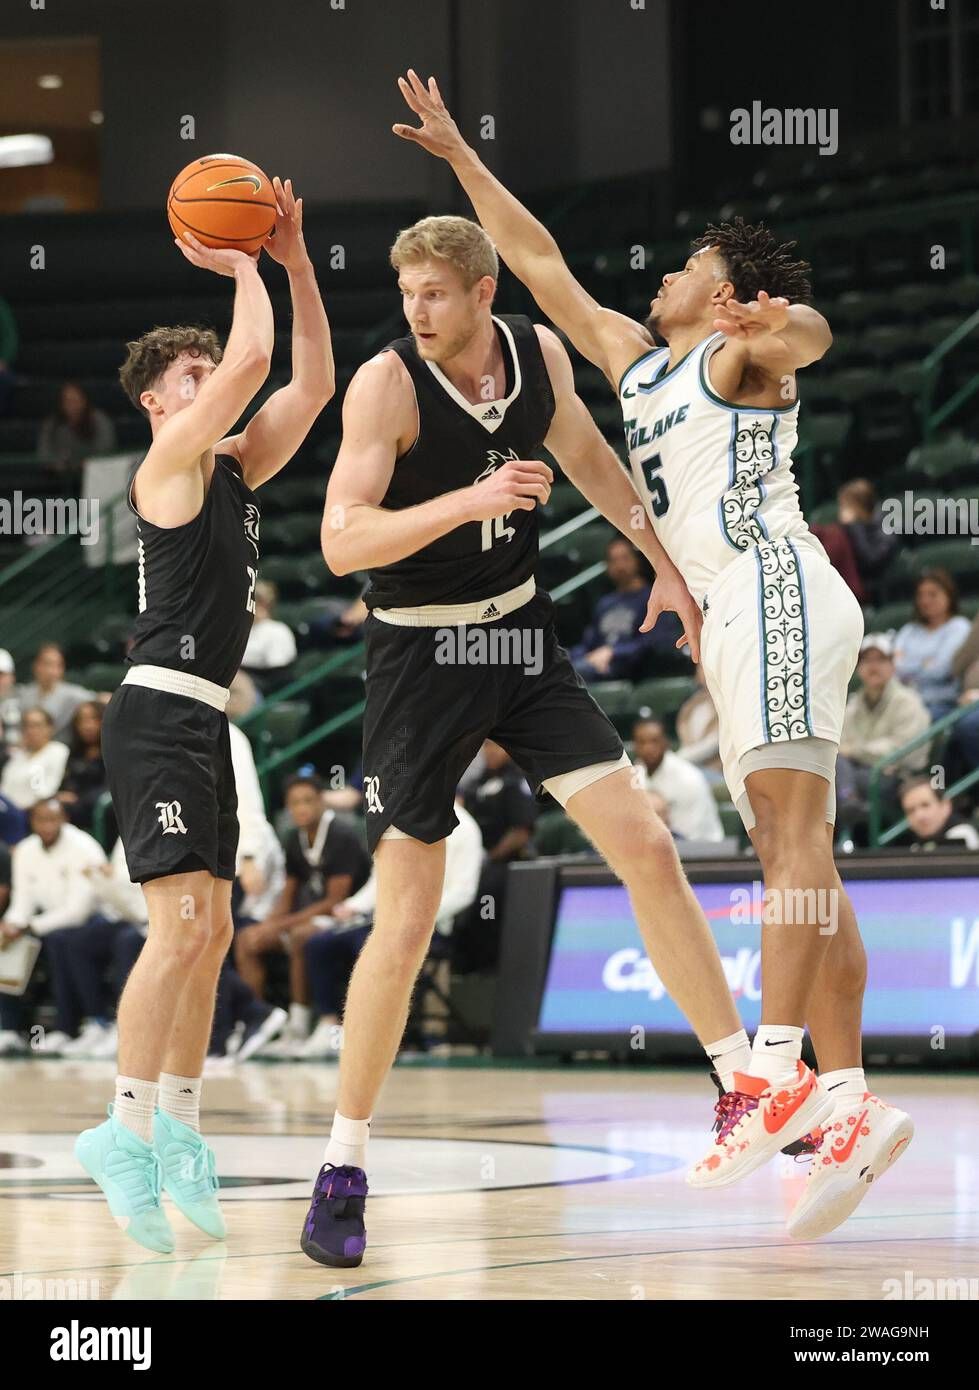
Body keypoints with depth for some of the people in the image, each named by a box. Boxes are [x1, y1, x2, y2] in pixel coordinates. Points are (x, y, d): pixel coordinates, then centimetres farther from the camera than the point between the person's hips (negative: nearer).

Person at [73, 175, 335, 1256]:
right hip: (159, 713, -9)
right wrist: (241, 270, -2)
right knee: (181, 926, -18)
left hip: (201, 720, 9)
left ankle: (176, 1127, 17)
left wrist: (294, 263, 11)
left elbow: (308, 379, 16)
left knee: (209, 933, 11)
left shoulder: (235, 468, 17)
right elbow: (254, 358, -17)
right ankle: (126, 1130, -19)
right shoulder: (171, 461, -7)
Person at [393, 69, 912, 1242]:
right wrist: (456, 153, 31)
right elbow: (539, 261, 32)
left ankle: (777, 1064, -32)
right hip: (732, 619, 8)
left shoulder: (740, 352, 5)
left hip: (776, 588, -8)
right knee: (789, 853, 0)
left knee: (792, 827, -19)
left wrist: (785, 324, -41)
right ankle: (849, 1101, -6)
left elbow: (810, 332, -18)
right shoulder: (636, 359, 27)